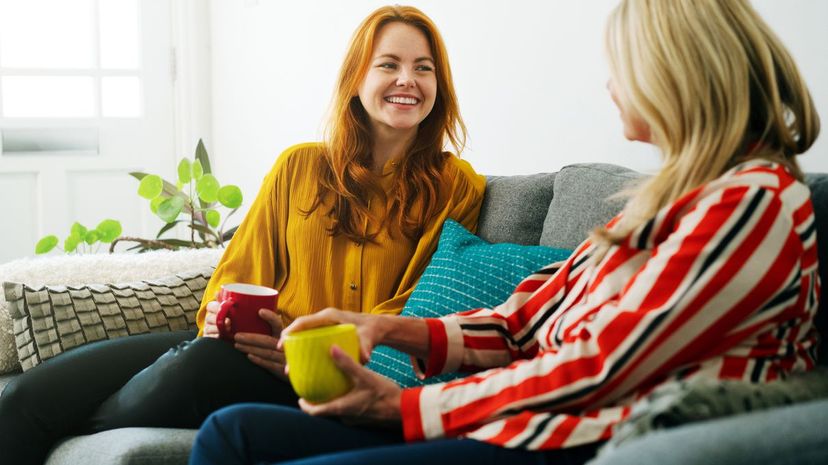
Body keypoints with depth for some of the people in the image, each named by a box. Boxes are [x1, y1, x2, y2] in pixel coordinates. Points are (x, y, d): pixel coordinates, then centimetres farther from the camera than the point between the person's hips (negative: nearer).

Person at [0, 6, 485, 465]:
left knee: (207, 363, -35)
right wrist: (221, 318, -6)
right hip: (254, 347, 4)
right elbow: (241, 269, 18)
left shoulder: (456, 187, 7)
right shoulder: (298, 166, 16)